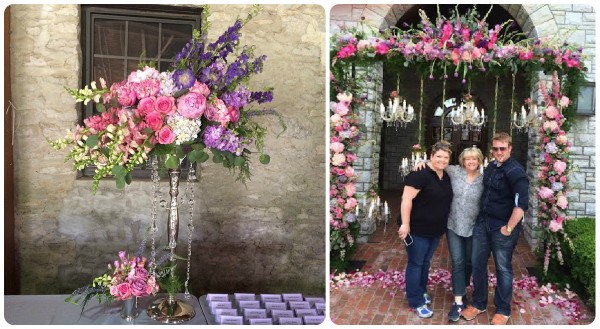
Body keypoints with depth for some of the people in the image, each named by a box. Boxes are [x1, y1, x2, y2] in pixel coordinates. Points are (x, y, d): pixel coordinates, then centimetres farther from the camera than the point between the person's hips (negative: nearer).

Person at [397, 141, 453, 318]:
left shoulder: (446, 177, 7)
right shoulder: (420, 174, -20)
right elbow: (406, 199, -24)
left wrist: (442, 225, 20)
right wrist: (405, 224, -26)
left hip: (435, 230, 8)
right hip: (417, 229, -8)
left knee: (426, 262, 20)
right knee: (416, 263, 4)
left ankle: (420, 291, 38)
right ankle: (416, 302, 14)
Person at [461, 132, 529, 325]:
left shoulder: (515, 171, -14)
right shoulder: (490, 167, 9)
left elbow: (521, 203, -21)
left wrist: (509, 228, -18)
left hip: (502, 228, -7)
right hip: (482, 224, 7)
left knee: (503, 269, 7)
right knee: (477, 265, 11)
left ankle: (503, 310, 22)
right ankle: (479, 303, 28)